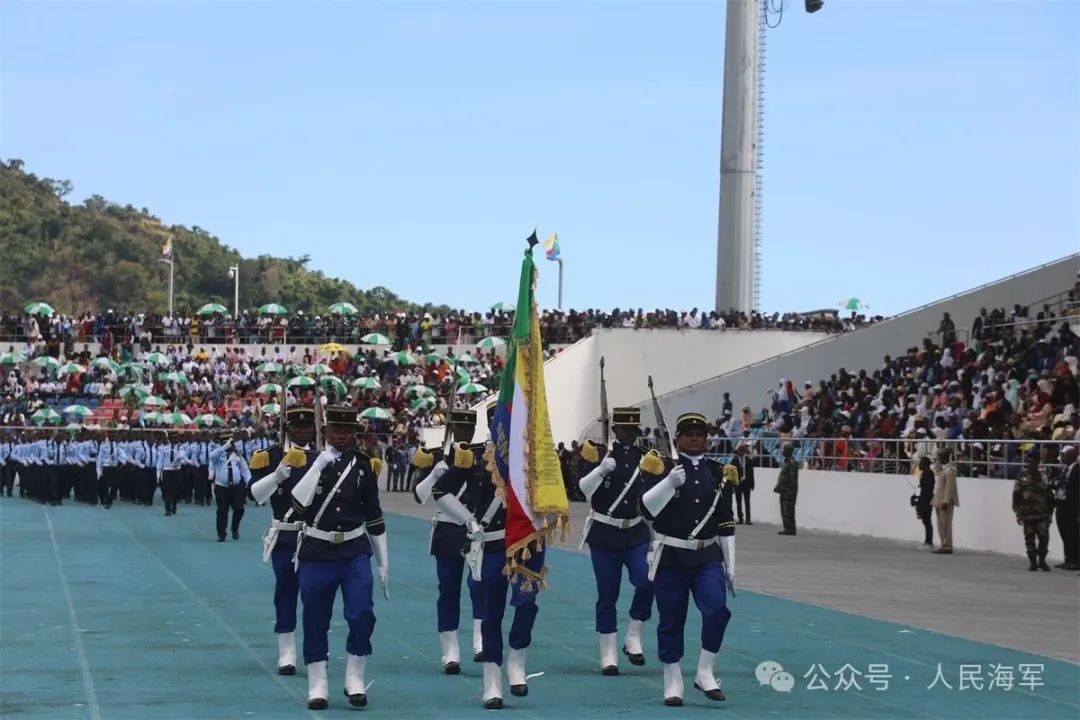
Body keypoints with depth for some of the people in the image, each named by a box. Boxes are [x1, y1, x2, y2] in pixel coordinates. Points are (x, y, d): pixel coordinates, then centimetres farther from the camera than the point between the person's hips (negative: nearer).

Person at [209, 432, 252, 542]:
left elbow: (244, 469, 10)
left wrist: (249, 482, -3)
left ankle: (235, 529, 22)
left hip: (236, 487, 2)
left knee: (239, 509, -3)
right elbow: (212, 456, -26)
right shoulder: (218, 453, 0)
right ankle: (221, 535, 9)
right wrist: (225, 447, -27)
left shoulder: (237, 454, 9)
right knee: (222, 511, 0)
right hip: (221, 487, -2)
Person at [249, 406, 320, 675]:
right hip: (285, 538, -2)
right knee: (286, 594, 2)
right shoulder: (271, 456, -1)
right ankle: (286, 655, 7)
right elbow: (256, 494, -9)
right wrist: (278, 474, -24)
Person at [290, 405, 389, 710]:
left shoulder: (364, 465, 4)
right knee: (315, 621, 3)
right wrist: (318, 466, -23)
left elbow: (374, 516, 9)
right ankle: (317, 686, 13)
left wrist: (384, 563, 9)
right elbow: (298, 505, -16)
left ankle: (355, 680, 4)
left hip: (355, 551, 1)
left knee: (362, 614, -11)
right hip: (317, 552, -1)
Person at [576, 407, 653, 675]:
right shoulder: (598, 451, -2)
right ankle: (608, 656, 10)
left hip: (637, 533, 2)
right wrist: (601, 469, -33)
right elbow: (584, 487, -16)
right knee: (607, 595, 2)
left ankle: (633, 637, 0)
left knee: (646, 581, -19)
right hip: (604, 534, -2)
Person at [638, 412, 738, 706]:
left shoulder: (719, 473, 8)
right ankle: (673, 684, 15)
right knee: (671, 622, 3)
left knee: (717, 609, -18)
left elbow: (726, 524, 11)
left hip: (708, 558, 2)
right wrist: (668, 483, -26)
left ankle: (705, 672, -3)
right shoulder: (662, 468, -2)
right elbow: (647, 510, -12)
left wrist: (730, 567, 9)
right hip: (671, 559, -2)